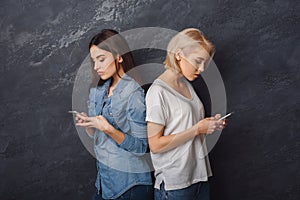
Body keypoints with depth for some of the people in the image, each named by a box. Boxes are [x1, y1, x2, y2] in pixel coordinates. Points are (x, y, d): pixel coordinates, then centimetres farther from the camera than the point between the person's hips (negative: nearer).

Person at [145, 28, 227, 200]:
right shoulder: (158, 91, -14)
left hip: (200, 175, 7)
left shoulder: (187, 85, 10)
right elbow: (155, 144, -18)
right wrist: (197, 129, -17)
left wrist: (209, 124, 0)